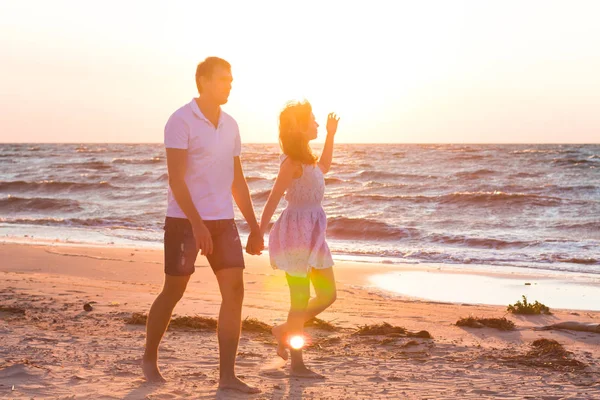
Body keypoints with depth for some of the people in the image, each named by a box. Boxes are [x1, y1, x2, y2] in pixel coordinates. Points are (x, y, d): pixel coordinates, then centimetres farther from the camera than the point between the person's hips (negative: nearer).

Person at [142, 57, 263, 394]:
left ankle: (227, 375, -1)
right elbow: (176, 178, -16)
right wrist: (197, 224, -24)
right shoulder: (181, 121, -9)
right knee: (173, 292, 4)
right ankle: (150, 359, 26)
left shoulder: (230, 125, 12)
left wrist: (254, 226, 13)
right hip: (185, 220, -6)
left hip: (223, 220, 6)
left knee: (235, 291, -4)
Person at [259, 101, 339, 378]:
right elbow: (273, 199, -17)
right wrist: (259, 232, -17)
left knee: (328, 294, 13)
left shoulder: (305, 159, 13)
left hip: (312, 234, 9)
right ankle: (297, 365, 8)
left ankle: (285, 330, 27)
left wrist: (331, 134, 30)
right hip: (296, 232, -9)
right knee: (301, 301, -2)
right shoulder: (292, 162, -15)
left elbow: (323, 167, 34)